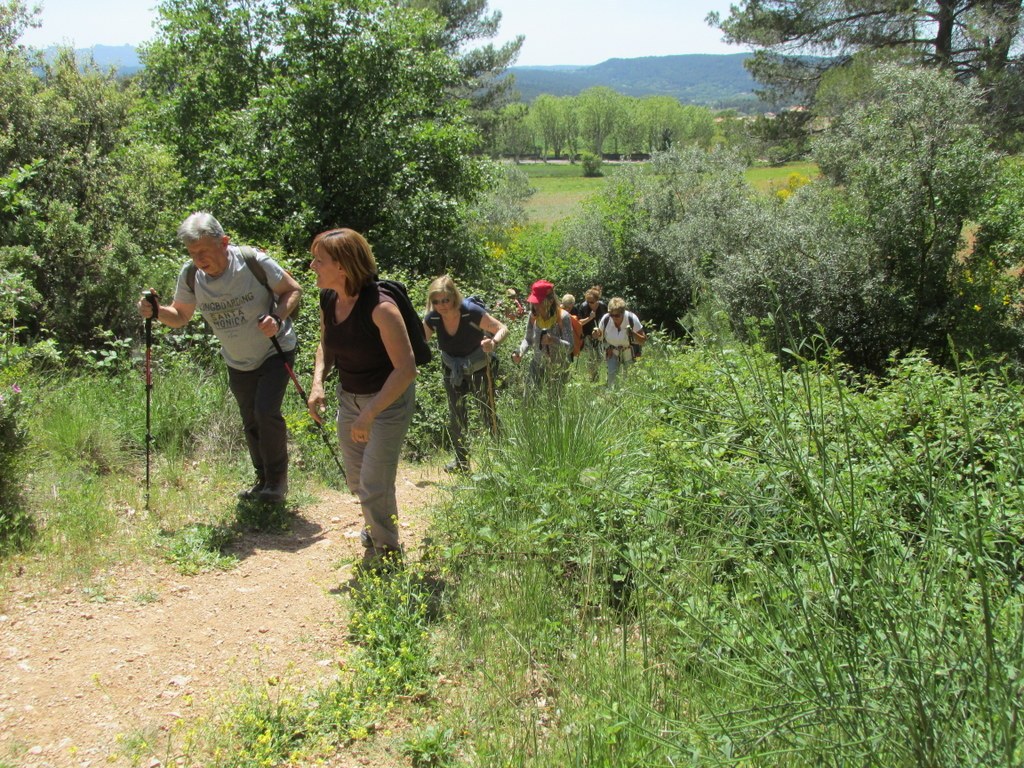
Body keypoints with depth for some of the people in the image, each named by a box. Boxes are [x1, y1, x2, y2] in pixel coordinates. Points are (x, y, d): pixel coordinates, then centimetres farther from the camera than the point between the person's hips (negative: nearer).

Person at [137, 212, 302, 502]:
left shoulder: (254, 261, -25)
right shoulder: (190, 275, -13)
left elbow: (293, 290, -13)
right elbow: (180, 317, 1)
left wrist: (278, 318, -30)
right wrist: (156, 312, -20)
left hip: (275, 351, -5)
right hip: (237, 362, 5)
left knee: (266, 412, -20)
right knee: (250, 423, 14)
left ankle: (277, 479, 1)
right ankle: (264, 481, 32)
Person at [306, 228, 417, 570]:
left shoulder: (380, 307, -29)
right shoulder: (328, 301, -6)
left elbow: (406, 368, -28)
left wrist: (370, 414, -29)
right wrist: (318, 382, -5)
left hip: (388, 401, -7)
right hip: (348, 397, 7)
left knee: (375, 484, -4)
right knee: (355, 478, 20)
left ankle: (387, 553, 22)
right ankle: (376, 529, 49)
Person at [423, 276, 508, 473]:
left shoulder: (472, 312, -29)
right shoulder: (432, 319, -17)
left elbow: (503, 329, -23)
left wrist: (494, 342, -45)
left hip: (480, 367, -4)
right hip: (453, 369, 4)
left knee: (488, 412, -5)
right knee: (455, 416, 9)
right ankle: (461, 460, 21)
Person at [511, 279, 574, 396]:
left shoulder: (562, 317, -22)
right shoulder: (533, 315, -11)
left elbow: (569, 347, -25)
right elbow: (528, 339, 3)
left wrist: (553, 340, -44)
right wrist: (520, 352, -18)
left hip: (557, 368, -3)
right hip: (537, 365, 3)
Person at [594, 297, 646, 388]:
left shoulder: (632, 319, -26)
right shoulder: (605, 319, -21)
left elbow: (643, 340, -20)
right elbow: (600, 335, -3)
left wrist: (633, 333, -40)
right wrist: (596, 334, -27)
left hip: (629, 352, -1)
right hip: (612, 351, 1)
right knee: (612, 373, -13)